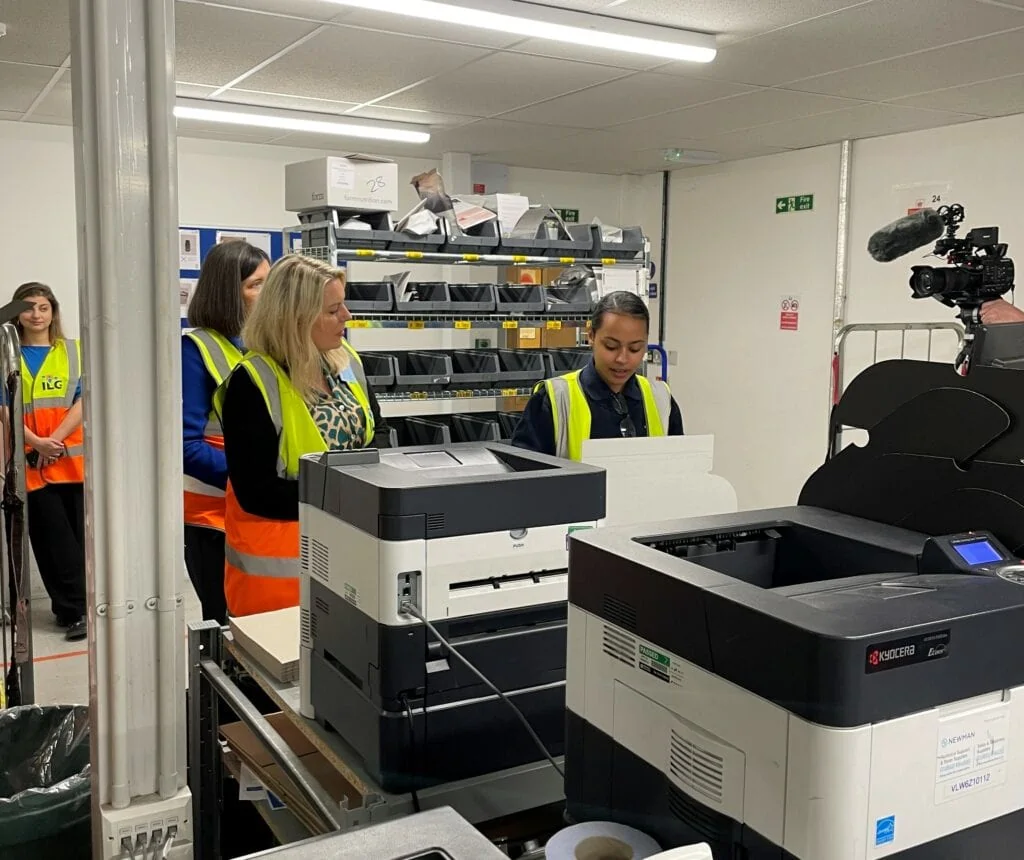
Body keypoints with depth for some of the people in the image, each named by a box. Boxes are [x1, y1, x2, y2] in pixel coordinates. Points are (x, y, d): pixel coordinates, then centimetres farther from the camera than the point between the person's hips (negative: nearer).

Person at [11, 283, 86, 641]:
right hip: (30, 461, -1)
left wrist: (53, 442, -13)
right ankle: (75, 609, 5)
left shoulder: (75, 351, 7)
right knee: (53, 537, -1)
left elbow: (83, 402, -1)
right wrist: (36, 443, -15)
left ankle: (69, 606, 17)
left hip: (73, 458, 1)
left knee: (80, 534, 3)